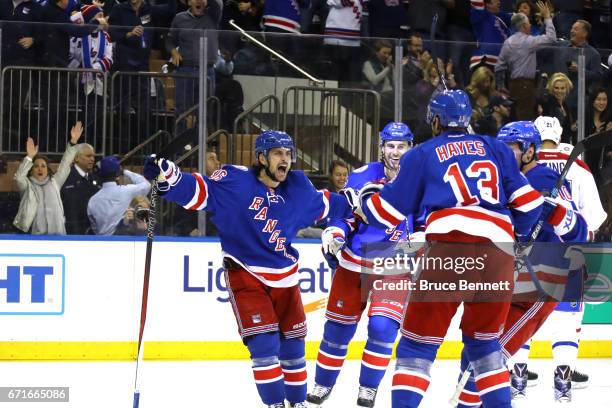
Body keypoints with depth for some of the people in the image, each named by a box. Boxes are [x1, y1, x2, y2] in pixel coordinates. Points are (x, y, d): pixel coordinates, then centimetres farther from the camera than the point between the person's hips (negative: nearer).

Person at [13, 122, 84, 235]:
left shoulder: (54, 183, 15)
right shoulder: (27, 185, 7)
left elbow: (65, 165, 12)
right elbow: (19, 177, -14)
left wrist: (73, 141, 3)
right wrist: (29, 157, -23)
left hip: (57, 233, 3)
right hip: (34, 234, -3)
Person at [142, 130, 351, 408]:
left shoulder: (297, 186, 0)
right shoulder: (236, 181, -17)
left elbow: (323, 203, 19)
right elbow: (198, 191, -22)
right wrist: (166, 176, -38)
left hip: (284, 278, 5)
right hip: (246, 275, -5)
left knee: (292, 344, 12)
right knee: (264, 343, -13)